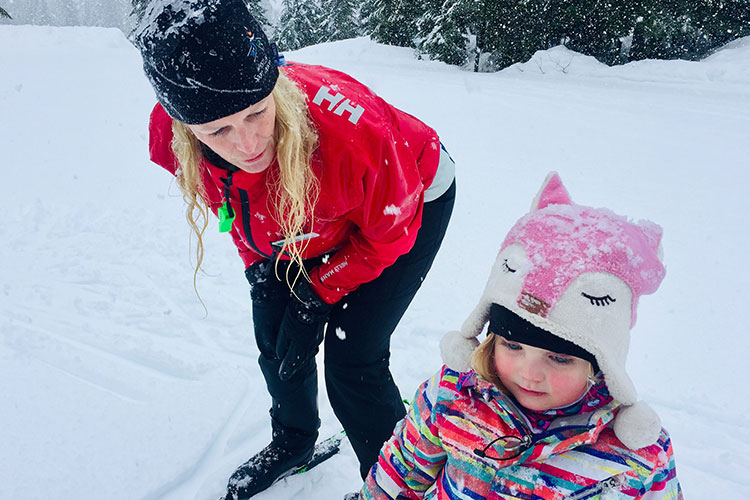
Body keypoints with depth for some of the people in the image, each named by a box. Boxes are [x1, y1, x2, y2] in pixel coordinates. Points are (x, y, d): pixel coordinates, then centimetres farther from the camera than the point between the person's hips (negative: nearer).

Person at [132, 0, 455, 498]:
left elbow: (388, 235, -21)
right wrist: (258, 262, 1)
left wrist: (320, 289, -13)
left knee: (351, 355, -10)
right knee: (276, 338, 10)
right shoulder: (173, 137, -27)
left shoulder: (349, 128, -43)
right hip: (306, 228, 6)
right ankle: (294, 440, 43)